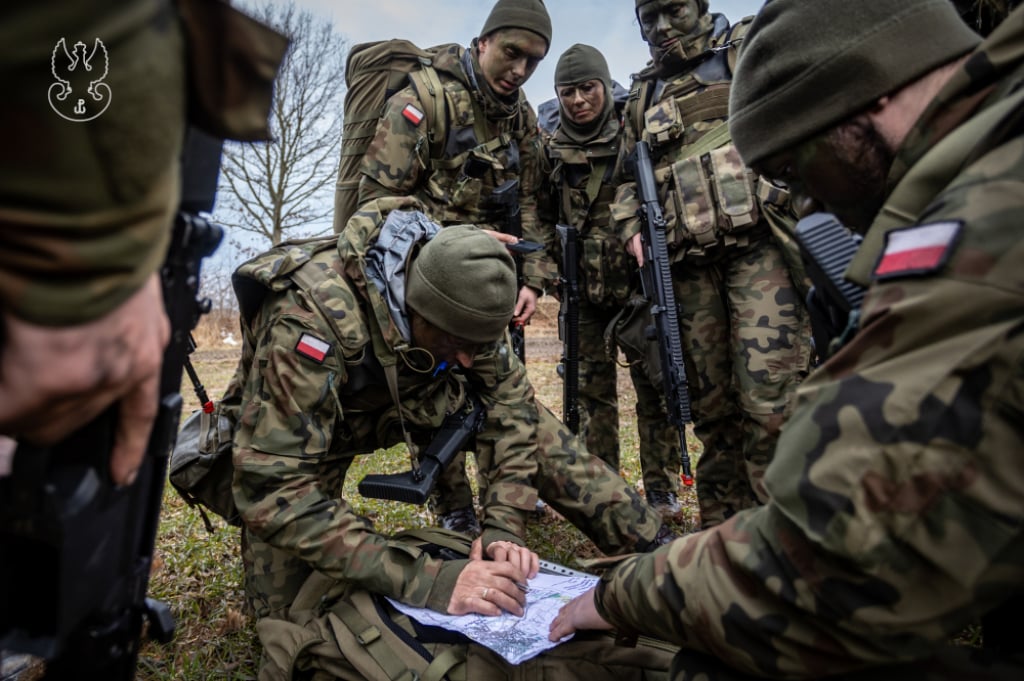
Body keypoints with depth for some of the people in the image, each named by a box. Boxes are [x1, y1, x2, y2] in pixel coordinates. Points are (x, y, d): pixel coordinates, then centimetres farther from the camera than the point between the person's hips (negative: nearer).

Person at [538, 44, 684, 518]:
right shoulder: (551, 149, 8)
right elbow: (543, 215, 12)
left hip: (638, 278, -2)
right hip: (583, 284, 2)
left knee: (653, 380, -1)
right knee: (592, 387, 6)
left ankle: (661, 488, 12)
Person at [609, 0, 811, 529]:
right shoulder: (643, 96, 24)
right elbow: (627, 178, 24)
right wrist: (632, 229, 5)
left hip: (757, 244, -3)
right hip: (687, 263, 4)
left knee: (769, 396, -14)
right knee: (711, 402, 7)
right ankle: (723, 530, 20)